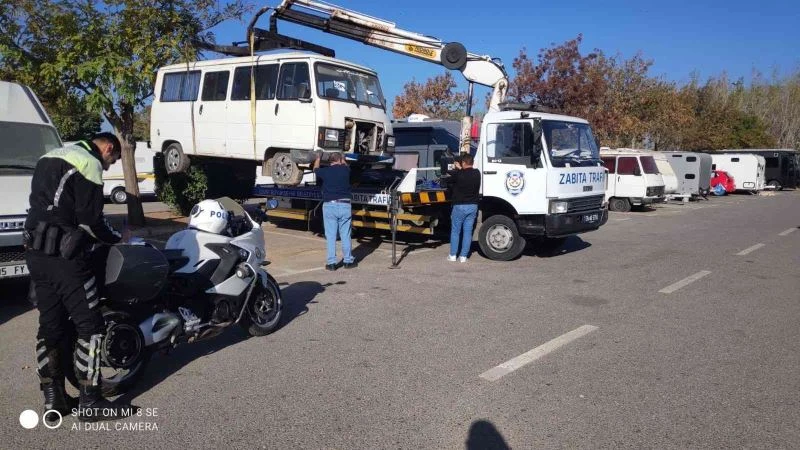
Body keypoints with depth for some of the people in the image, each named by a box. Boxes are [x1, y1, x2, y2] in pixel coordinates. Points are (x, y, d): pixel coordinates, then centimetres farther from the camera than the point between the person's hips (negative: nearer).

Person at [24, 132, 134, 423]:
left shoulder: (50, 158, 21)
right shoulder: (89, 163, -8)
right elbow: (91, 219, -15)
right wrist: (117, 237, 2)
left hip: (36, 251, 9)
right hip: (65, 254, -9)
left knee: (51, 325, 12)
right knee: (90, 326, -3)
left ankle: (53, 399, 18)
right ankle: (89, 403, 2)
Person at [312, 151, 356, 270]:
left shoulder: (325, 171, 2)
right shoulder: (345, 169, 3)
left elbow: (315, 169, 26)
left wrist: (318, 157, 44)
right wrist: (343, 158, 50)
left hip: (329, 206, 0)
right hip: (344, 205, 0)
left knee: (330, 235, 4)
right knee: (345, 235, 8)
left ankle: (331, 263, 6)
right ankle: (348, 261, 17)